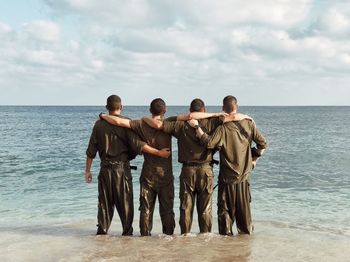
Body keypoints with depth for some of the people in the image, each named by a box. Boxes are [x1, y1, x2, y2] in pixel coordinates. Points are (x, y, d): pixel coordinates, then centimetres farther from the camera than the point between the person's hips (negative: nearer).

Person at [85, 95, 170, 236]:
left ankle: (102, 231, 13)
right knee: (125, 203, 6)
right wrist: (158, 152, -13)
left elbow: (91, 151, 5)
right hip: (122, 169, -3)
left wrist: (87, 171, 13)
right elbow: (137, 145, -17)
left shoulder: (99, 124, 3)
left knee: (104, 203, 11)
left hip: (105, 169, 3)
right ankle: (127, 232, 10)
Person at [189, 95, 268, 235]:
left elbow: (209, 142, -28)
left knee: (225, 209, 7)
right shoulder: (249, 123, -2)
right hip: (244, 175, 4)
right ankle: (246, 233, 24)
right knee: (244, 208, 16)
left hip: (227, 177, -4)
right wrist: (254, 159, 12)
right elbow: (263, 143, 1)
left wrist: (197, 126, -19)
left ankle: (226, 235, 10)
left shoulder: (223, 128, -17)